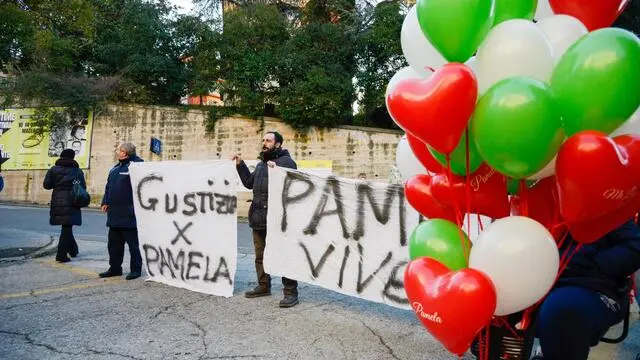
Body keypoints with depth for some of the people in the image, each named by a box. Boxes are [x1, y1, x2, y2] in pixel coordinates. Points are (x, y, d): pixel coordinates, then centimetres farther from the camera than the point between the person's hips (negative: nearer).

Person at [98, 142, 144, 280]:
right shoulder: (116, 168, 16)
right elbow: (109, 186, 21)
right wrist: (106, 202, 12)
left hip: (129, 215, -9)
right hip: (114, 214, 9)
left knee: (133, 243, 1)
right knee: (114, 243, 15)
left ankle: (136, 269, 10)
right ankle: (115, 268, 25)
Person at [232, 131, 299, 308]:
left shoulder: (286, 161, -7)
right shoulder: (261, 163, 19)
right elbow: (249, 183, 26)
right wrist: (240, 165, 20)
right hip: (259, 217, 9)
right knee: (260, 255, 17)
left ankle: (291, 292, 2)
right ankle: (263, 286, 30)